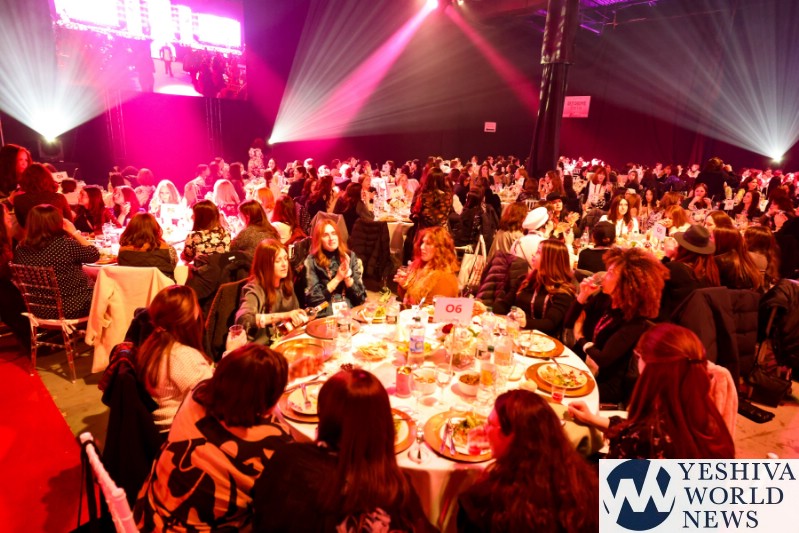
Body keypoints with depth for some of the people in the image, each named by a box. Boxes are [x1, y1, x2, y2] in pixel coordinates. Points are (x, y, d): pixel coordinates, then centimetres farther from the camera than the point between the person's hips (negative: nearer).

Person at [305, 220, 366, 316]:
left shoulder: (350, 257, 9)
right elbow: (313, 298, -4)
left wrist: (347, 277, -8)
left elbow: (361, 295, 8)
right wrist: (337, 278, -8)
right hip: (325, 316, -2)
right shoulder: (312, 261, 2)